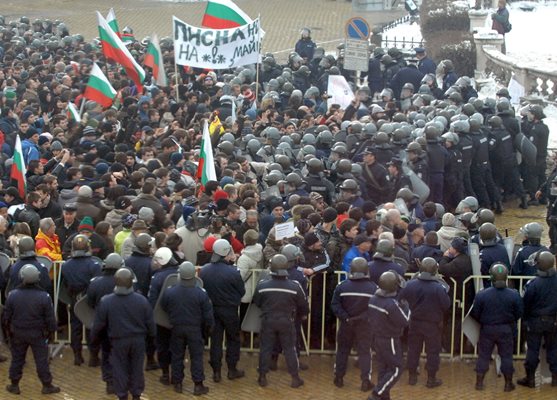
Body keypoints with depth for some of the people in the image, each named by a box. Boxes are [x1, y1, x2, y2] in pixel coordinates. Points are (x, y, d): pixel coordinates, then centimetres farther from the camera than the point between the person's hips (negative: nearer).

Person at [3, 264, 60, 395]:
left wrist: (8, 330, 13)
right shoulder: (44, 297, -15)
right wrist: (51, 330, 7)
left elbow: (6, 316, -2)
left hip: (18, 334, 2)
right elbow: (50, 319, -9)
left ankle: (14, 385, 22)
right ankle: (47, 385, 15)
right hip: (38, 334, -1)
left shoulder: (13, 295, -11)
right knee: (42, 360, 8)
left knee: (17, 359, 15)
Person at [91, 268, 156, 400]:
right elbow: (150, 322, -1)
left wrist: (94, 337, 11)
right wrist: (151, 335, 18)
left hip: (118, 341, -2)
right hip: (138, 340, 2)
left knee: (120, 369, 11)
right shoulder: (141, 300, -11)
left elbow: (98, 324, -6)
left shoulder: (106, 302, -15)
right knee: (137, 368, 15)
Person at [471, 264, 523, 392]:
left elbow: (475, 314, -7)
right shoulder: (514, 295, -13)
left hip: (487, 329, 0)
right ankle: (508, 384, 19)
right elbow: (519, 314, -3)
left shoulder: (482, 295, -16)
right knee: (506, 356, 12)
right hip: (506, 330, 0)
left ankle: (479, 382, 18)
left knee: (483, 356, 12)